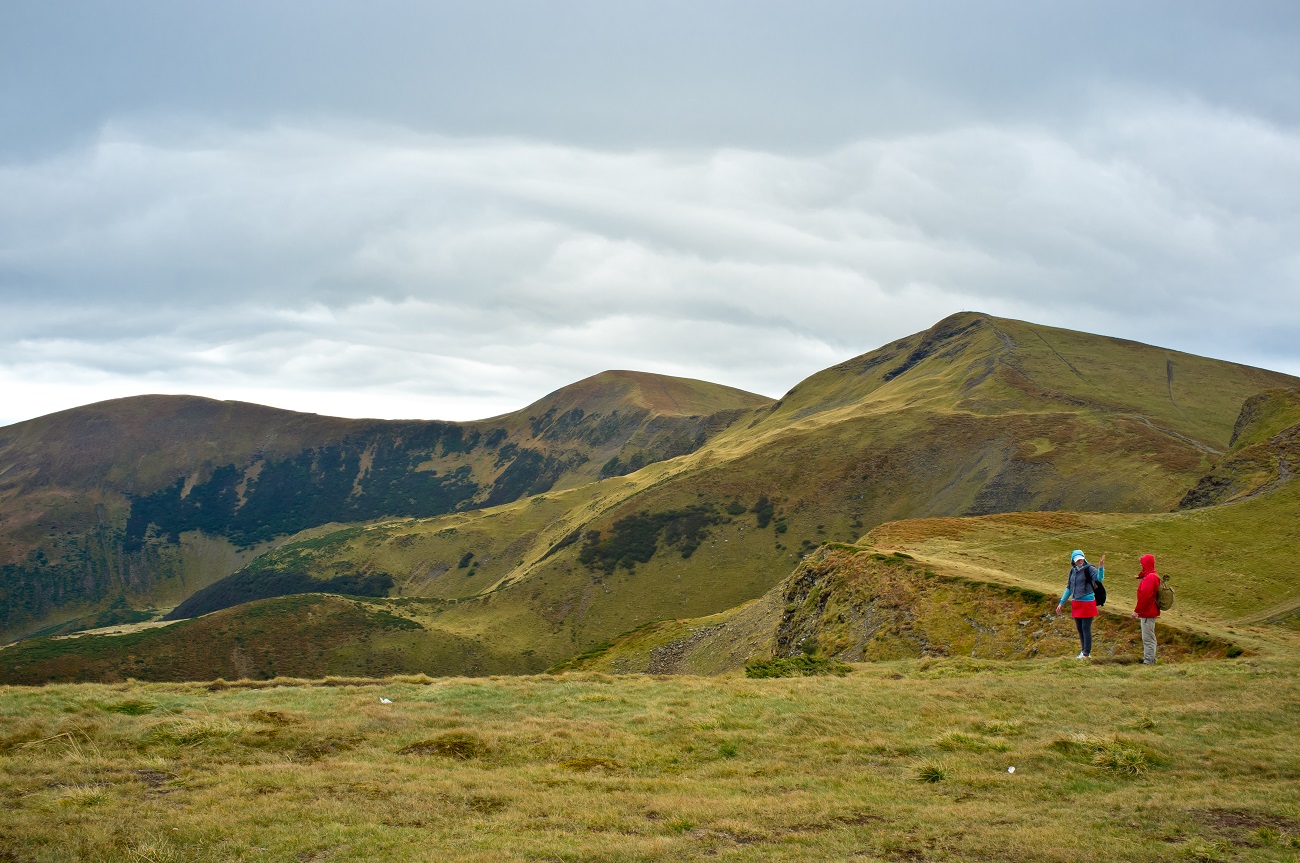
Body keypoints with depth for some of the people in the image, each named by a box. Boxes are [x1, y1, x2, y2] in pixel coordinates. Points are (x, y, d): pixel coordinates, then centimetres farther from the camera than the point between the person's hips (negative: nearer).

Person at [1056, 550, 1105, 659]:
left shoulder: (1089, 569, -9)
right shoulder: (1073, 571, 10)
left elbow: (1099, 578, -27)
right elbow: (1069, 588, 19)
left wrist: (1101, 567, -44)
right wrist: (1061, 603, 20)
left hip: (1087, 602, -7)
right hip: (1076, 603, 7)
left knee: (1086, 628, -4)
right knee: (1079, 628, 11)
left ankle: (1086, 653, 3)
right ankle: (1083, 651, 21)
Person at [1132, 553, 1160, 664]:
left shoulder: (1150, 578, -20)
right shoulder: (1148, 576, 15)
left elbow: (1145, 595, -24)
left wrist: (1137, 610, -20)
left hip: (1148, 613, -11)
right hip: (1147, 612, 11)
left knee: (1148, 638, -7)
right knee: (1147, 637, 18)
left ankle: (1149, 661, -5)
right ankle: (1146, 659, 27)